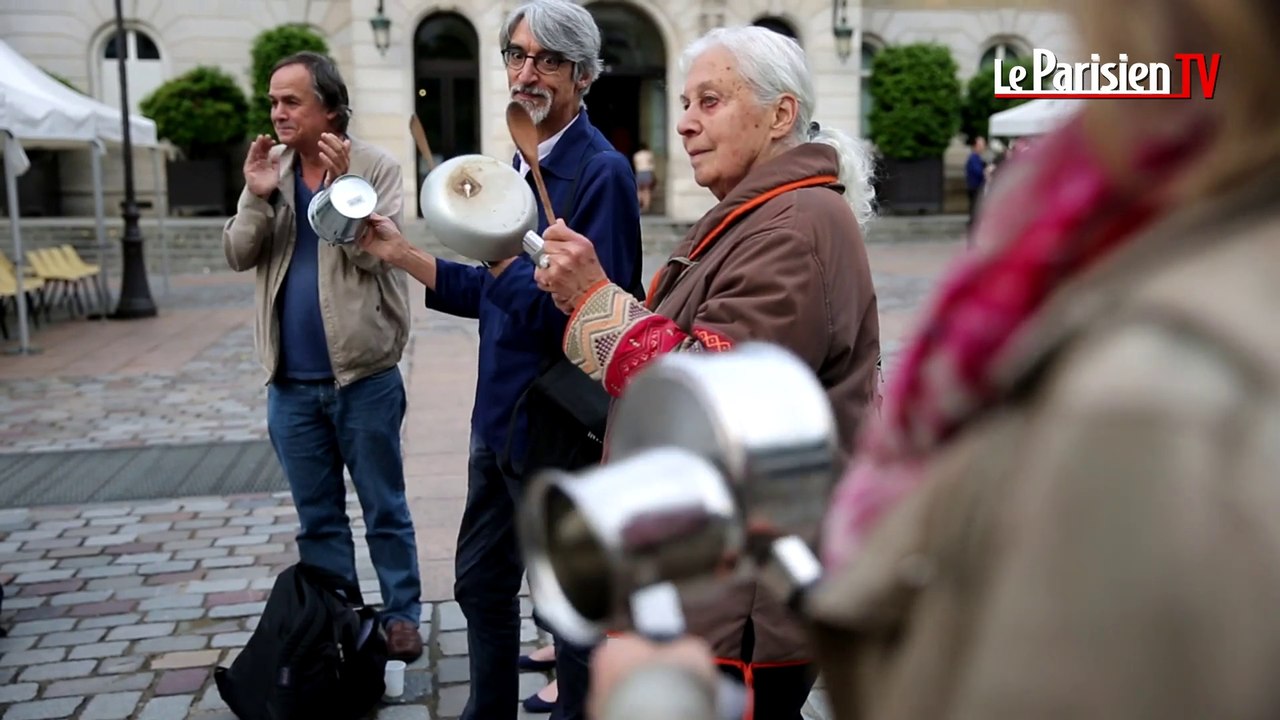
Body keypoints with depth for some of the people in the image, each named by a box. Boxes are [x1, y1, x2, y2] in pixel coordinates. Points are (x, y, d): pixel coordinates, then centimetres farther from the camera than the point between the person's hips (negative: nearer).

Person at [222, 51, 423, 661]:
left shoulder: (376, 167, -5)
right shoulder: (269, 169, 7)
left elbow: (375, 252, -15)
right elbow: (238, 256, 1)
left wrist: (341, 184, -24)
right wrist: (257, 198, -15)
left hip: (363, 375, -4)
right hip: (291, 382, 4)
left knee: (384, 508, 8)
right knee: (317, 517, 14)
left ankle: (401, 615, 22)